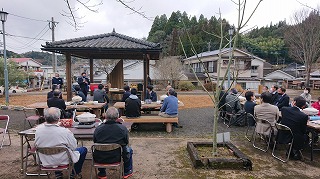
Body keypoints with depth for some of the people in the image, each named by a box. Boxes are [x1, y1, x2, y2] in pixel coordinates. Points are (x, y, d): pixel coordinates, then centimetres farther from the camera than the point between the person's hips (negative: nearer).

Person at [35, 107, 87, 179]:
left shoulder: (38, 129, -16)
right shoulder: (65, 132, -29)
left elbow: (36, 144, 3)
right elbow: (73, 147, -15)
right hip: (63, 161, -5)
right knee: (84, 150, 17)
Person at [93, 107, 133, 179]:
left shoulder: (98, 129, -15)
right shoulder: (123, 128, -18)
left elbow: (94, 142, 4)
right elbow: (126, 143, -3)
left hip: (100, 159, 2)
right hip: (117, 158, -1)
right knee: (129, 149, 28)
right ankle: (127, 172, 38)